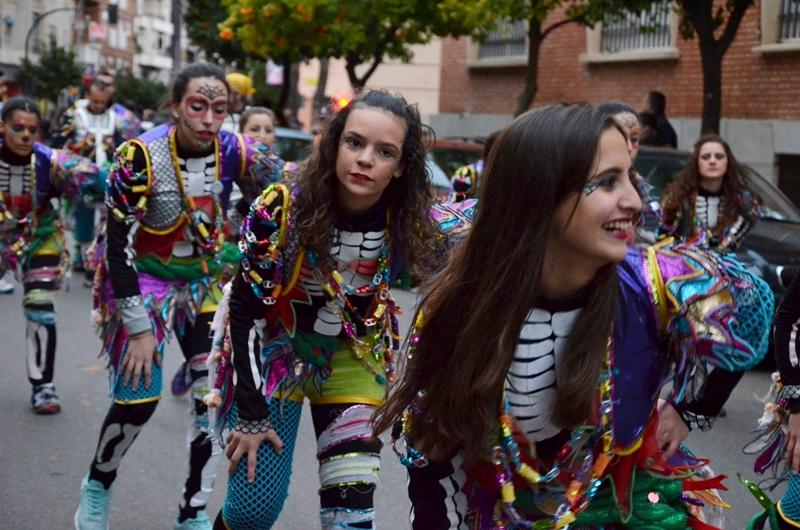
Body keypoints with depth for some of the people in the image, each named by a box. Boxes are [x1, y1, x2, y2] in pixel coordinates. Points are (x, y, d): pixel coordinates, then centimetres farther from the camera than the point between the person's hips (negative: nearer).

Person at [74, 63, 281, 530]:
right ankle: (97, 486, 22)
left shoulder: (237, 152, -14)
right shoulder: (141, 157, -24)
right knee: (138, 399, -8)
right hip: (144, 279, -4)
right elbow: (118, 247, -20)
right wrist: (138, 329, -19)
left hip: (207, 281, 4)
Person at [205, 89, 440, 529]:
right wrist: (250, 414, -17)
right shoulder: (282, 208, -26)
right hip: (274, 347, -2)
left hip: (353, 358, 2)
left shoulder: (411, 223, -20)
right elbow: (244, 310, -18)